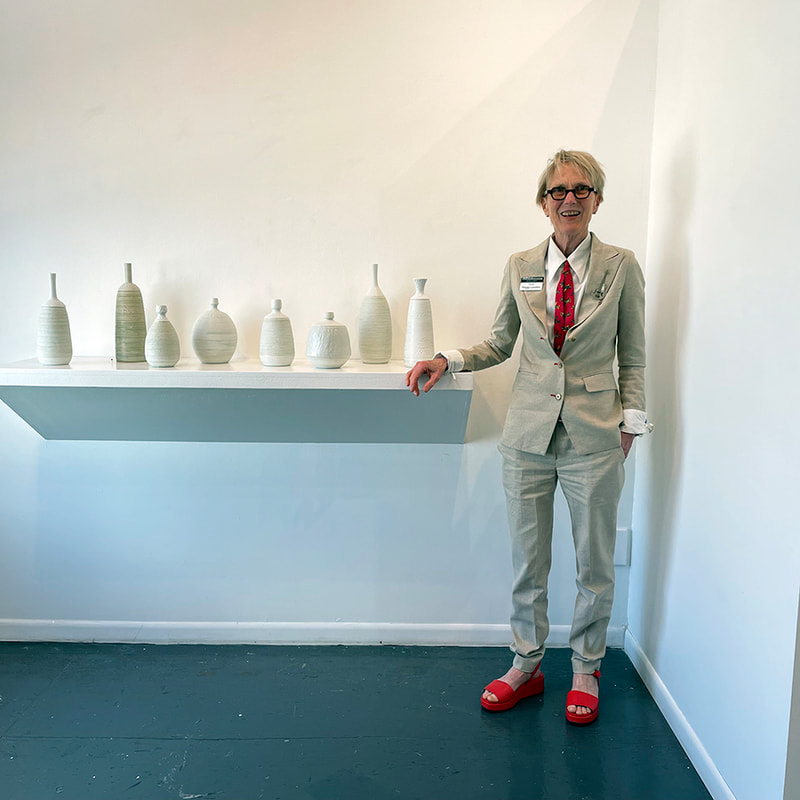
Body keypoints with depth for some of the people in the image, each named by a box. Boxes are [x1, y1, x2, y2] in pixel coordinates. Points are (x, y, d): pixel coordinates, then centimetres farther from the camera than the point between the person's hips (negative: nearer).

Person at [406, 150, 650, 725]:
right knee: (527, 560, 11)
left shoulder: (621, 267, 0)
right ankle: (527, 666, 31)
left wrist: (631, 424, -1)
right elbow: (499, 345, 12)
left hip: (594, 436, -1)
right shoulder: (520, 267, 5)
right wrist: (446, 362, -2)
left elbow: (633, 358, 4)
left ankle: (586, 671, 32)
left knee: (595, 564, 10)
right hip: (530, 434, 2)